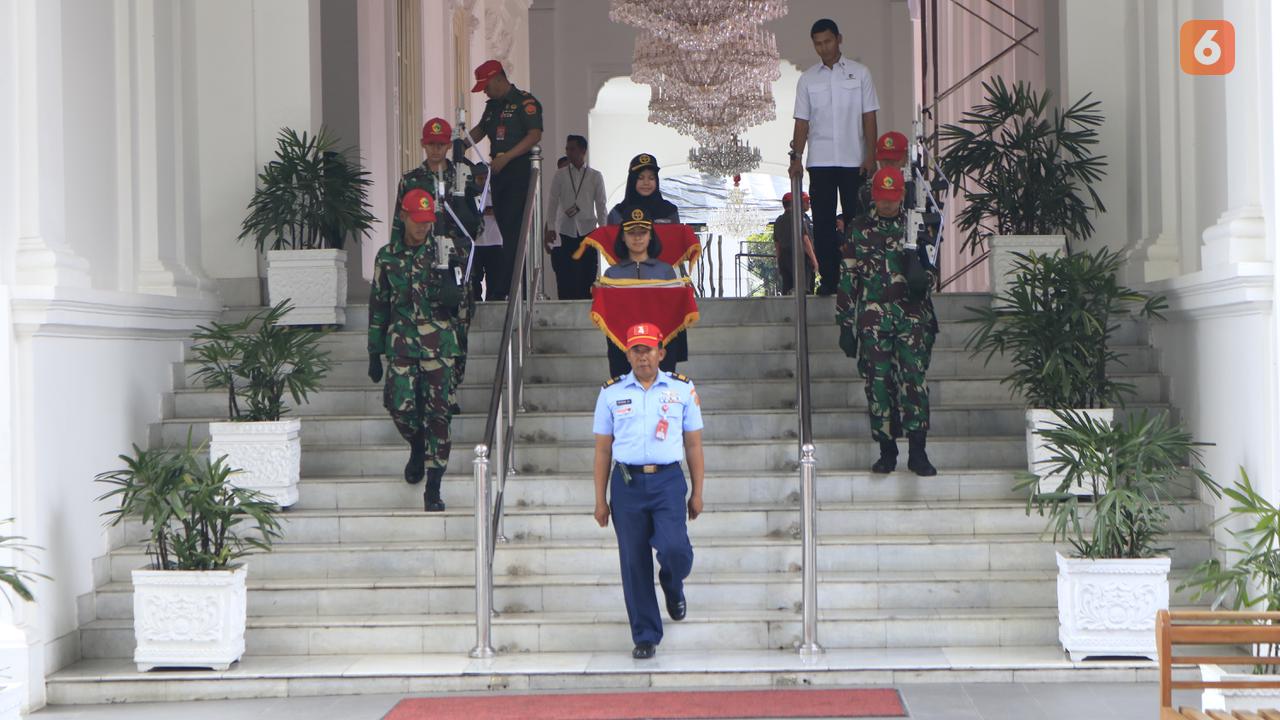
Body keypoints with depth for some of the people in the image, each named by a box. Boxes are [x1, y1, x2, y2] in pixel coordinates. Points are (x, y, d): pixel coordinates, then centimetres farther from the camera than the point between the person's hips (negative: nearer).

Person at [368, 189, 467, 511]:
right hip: (401, 342, 1)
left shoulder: (444, 252, 4)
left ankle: (433, 490, 1)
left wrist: (451, 292, -10)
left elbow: (460, 297, 12)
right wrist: (374, 354, 11)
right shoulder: (387, 256, 7)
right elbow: (378, 306, 12)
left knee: (437, 412, -4)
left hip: (438, 342, -1)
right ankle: (418, 446, 24)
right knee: (400, 404, -12)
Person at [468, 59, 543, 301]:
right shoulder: (492, 106, 19)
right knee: (506, 230, 6)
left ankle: (499, 290, -18)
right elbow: (480, 130, 33)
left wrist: (506, 157, -21)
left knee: (512, 229, -12)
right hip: (498, 173, 8)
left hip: (518, 171, -8)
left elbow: (535, 135, -16)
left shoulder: (525, 102, -6)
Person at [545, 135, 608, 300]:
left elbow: (601, 205, 8)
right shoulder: (560, 175, 8)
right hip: (565, 232, 0)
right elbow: (552, 203, 5)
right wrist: (550, 229, -4)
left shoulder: (595, 176, 8)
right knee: (565, 279, -5)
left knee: (588, 277, -2)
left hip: (588, 231, 0)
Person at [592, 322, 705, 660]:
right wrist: (600, 500, 7)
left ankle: (673, 586, 19)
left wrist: (697, 492, 7)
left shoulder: (683, 389, 7)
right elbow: (603, 449, 10)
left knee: (675, 548, -18)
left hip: (668, 481, -1)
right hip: (626, 482, 1)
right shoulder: (611, 393, 8)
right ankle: (645, 637, 12)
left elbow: (693, 445, 11)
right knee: (634, 562, 1)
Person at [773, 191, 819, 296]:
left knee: (786, 291, 5)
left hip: (783, 258, 8)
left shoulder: (779, 220, 16)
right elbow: (804, 239, -14)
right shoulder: (799, 217, -8)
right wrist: (814, 259, -12)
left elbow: (776, 243, 18)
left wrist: (780, 263, 22)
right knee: (804, 290, -11)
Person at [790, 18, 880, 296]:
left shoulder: (859, 73, 5)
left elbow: (869, 116, 2)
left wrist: (870, 156, -6)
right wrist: (796, 157, -2)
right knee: (823, 221, -1)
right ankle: (828, 279, 1)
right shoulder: (807, 79, 10)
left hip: (853, 160, -1)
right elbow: (802, 121, 9)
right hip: (820, 161, 2)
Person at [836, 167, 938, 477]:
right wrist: (845, 324, 5)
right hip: (873, 315, 0)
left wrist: (922, 278, -9)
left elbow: (930, 266, 16)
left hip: (912, 314, 0)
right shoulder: (859, 228, 8)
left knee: (914, 377, -10)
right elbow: (848, 277, 9)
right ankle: (887, 451, 7)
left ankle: (917, 451, -8)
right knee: (878, 381, -2)